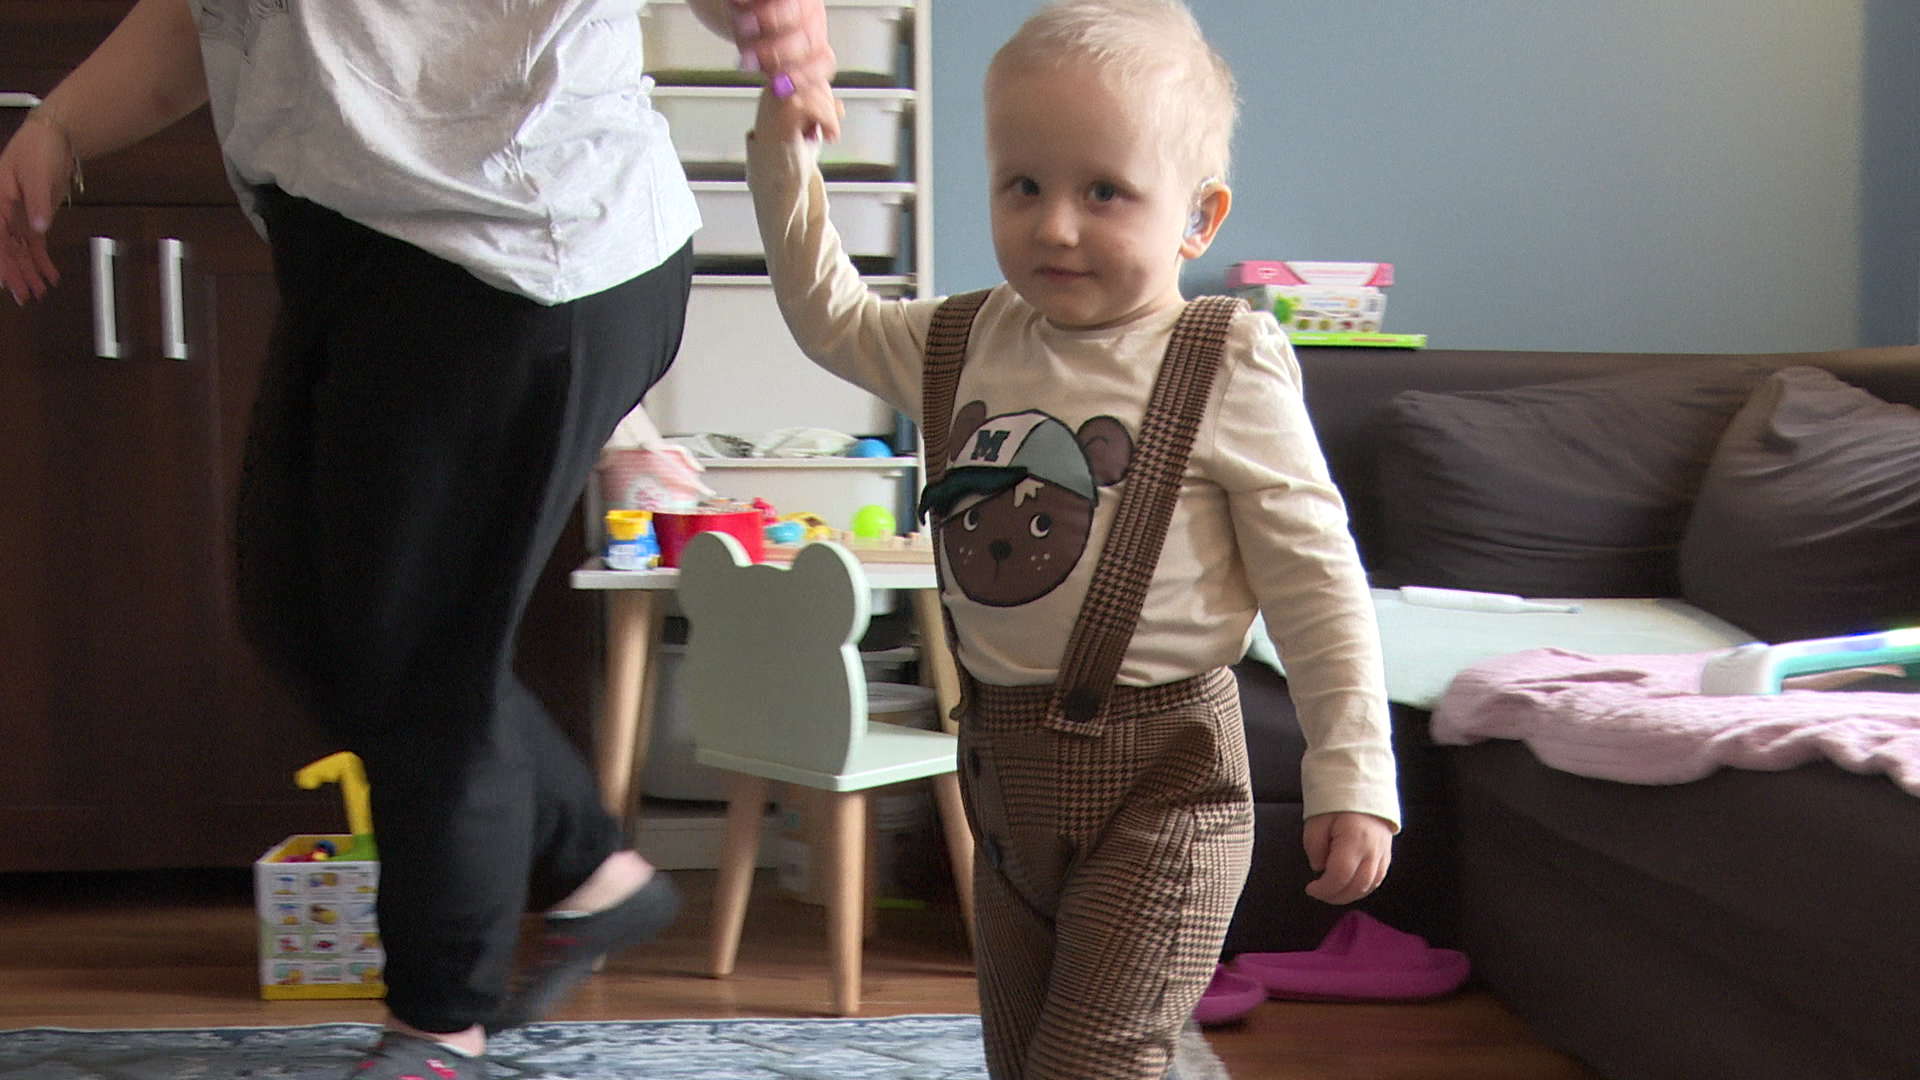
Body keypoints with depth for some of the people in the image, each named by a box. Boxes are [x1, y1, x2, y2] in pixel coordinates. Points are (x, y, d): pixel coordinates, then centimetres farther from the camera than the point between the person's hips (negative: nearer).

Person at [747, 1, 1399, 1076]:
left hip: (1160, 779, -6)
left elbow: (1316, 580, -11)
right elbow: (832, 315, 21)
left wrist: (1352, 776, -13)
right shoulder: (967, 342, 3)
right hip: (1007, 765, 7)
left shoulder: (1227, 370, -12)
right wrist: (785, 161, 9)